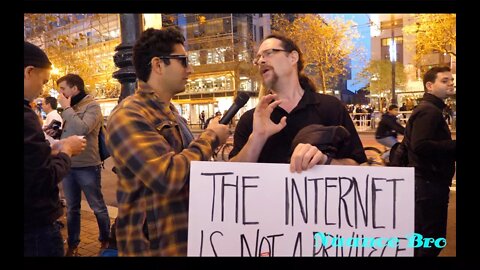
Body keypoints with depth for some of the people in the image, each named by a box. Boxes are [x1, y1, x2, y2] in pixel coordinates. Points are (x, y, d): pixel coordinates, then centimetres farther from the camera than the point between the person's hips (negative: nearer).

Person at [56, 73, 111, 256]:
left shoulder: (92, 106, -8)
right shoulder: (69, 108, 8)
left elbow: (82, 129, -24)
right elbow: (65, 133, 16)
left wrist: (66, 108, -14)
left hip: (87, 166, -6)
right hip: (68, 166, 6)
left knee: (97, 206, 8)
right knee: (71, 208, 16)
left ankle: (105, 239, 27)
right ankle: (72, 244, 30)